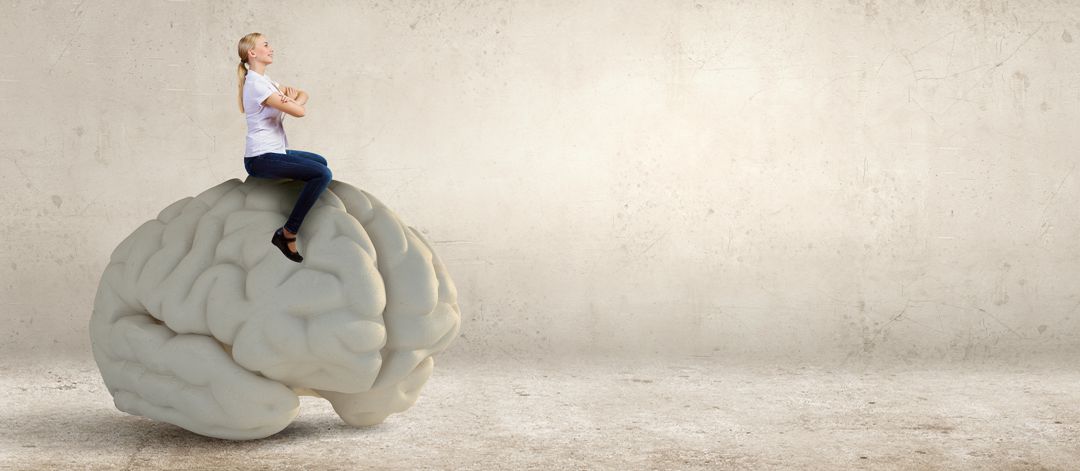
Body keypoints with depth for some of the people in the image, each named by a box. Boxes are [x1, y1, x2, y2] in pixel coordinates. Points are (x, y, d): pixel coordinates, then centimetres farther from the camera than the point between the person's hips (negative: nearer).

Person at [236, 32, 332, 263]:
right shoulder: (256, 84, -17)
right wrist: (293, 101, 1)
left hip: (274, 152, 11)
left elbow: (303, 95, 14)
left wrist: (293, 99, -10)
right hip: (261, 158, -11)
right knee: (323, 174, -23)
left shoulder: (265, 81, 15)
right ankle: (288, 234, -20)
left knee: (320, 162, 28)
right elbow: (299, 111, -23)